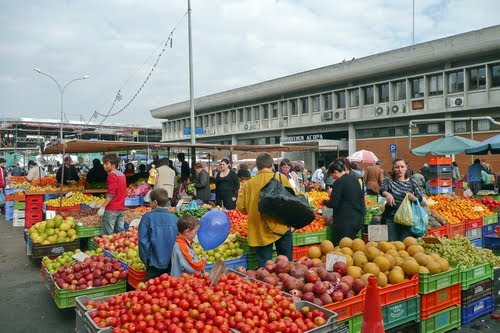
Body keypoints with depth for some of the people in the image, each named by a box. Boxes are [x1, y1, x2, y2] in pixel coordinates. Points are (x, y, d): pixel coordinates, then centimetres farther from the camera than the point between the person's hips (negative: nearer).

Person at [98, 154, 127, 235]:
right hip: (121, 208, 9)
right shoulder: (122, 174, 14)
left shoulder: (112, 175, -12)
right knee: (120, 233, 12)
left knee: (108, 234, -3)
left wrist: (102, 207, -16)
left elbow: (111, 194, -18)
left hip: (111, 209, -9)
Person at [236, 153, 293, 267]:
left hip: (260, 231, 1)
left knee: (264, 266, 7)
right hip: (281, 226, 0)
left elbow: (240, 206, -3)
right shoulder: (282, 179, -4)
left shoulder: (248, 184, -3)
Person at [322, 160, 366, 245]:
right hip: (359, 219, 8)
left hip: (345, 221, -8)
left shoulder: (339, 182, -14)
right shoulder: (354, 179, 9)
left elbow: (333, 204, -16)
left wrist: (324, 202, 4)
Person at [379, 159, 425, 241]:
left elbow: (421, 198, 2)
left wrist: (414, 198, -22)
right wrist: (387, 194, -42)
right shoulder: (389, 181, 3)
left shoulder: (412, 182, 8)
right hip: (391, 218, -1)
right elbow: (382, 190, -18)